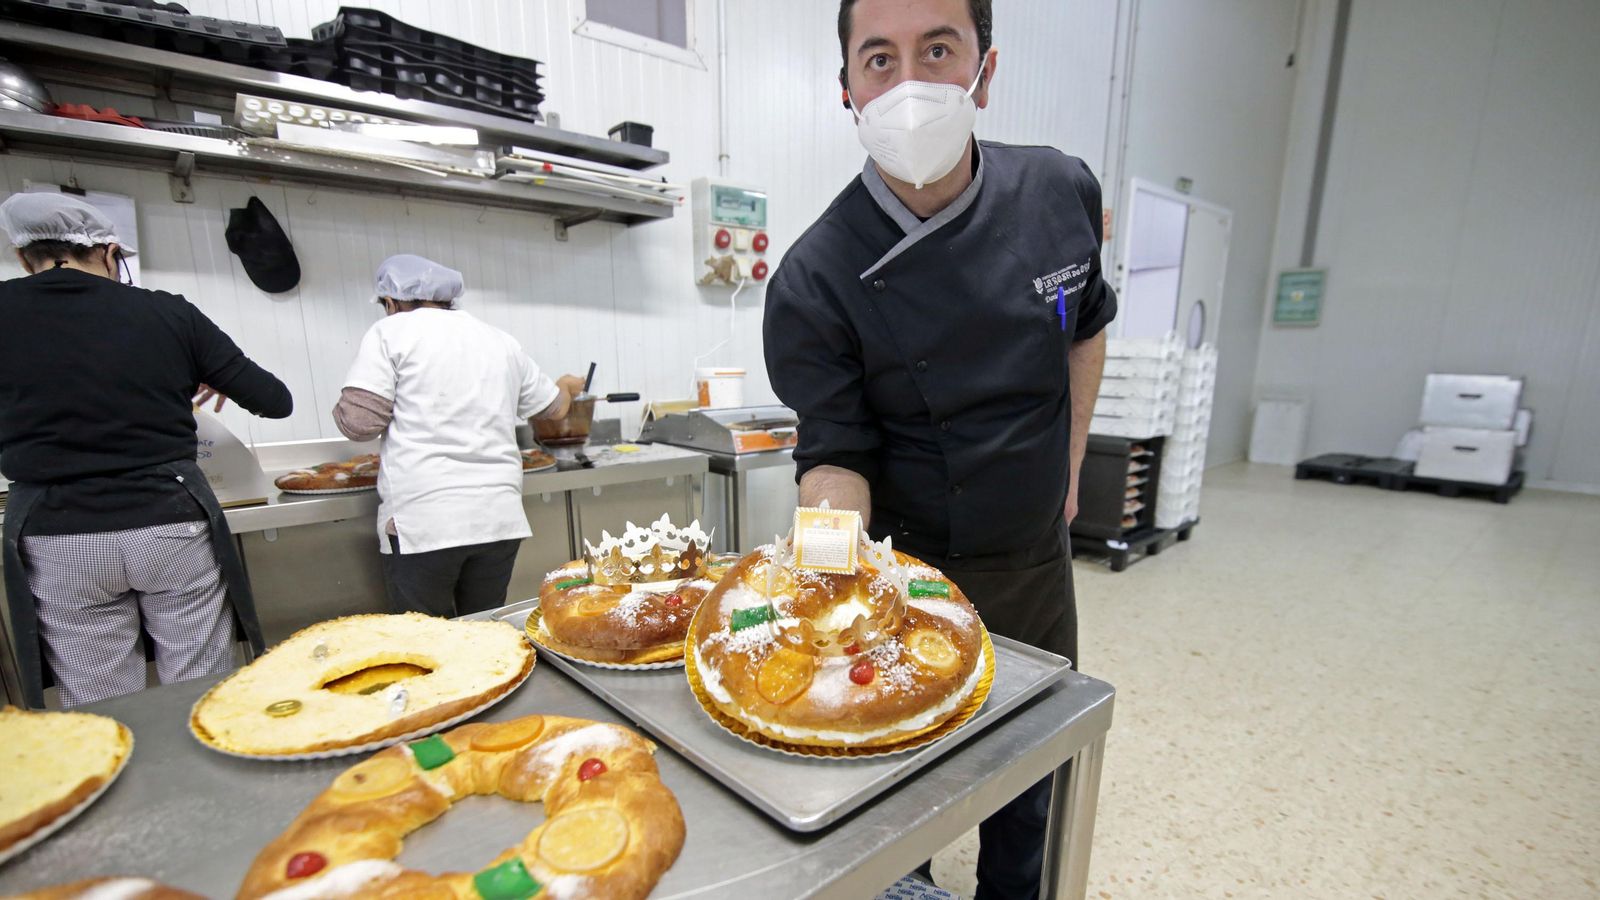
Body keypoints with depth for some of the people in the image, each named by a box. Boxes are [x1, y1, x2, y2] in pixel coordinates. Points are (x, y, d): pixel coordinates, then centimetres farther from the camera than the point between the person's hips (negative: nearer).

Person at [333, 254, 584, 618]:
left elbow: (358, 421, -7)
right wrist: (567, 386, 47)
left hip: (421, 521, -4)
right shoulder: (501, 340, 15)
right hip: (499, 516, 4)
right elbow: (554, 407, 25)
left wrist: (342, 408, 16)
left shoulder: (391, 332, 1)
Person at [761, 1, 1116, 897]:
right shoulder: (814, 280, -21)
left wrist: (1067, 471, 10)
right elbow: (836, 452, -16)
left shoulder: (1061, 191, -7)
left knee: (1032, 796, 25)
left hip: (1039, 563, 5)